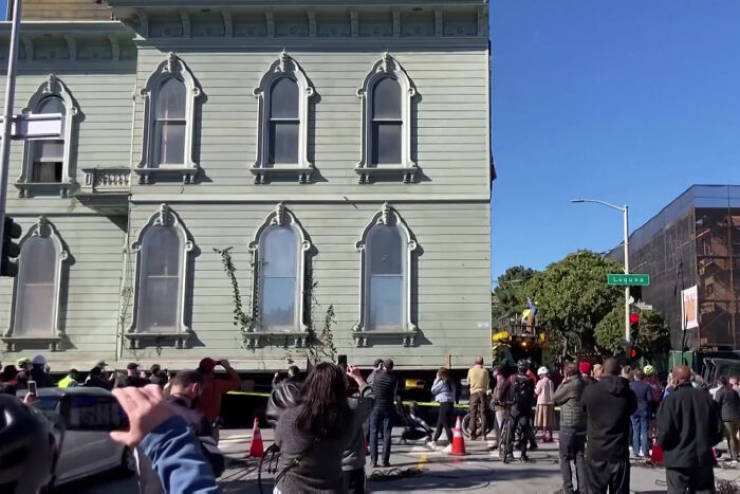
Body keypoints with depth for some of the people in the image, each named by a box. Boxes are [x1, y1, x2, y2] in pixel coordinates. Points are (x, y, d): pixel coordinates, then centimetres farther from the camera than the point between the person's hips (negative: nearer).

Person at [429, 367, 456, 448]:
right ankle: (434, 441, 28)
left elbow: (433, 390, -4)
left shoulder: (442, 382, -12)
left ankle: (452, 444, -8)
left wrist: (436, 380, 3)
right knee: (439, 424, 18)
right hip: (451, 404, 9)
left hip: (444, 404, -9)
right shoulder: (451, 382, 11)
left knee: (446, 425, -5)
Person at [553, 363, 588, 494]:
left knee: (565, 458, 3)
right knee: (580, 457, 10)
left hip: (568, 426, -7)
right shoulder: (585, 384, 6)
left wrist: (561, 385, 5)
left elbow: (554, 399, -6)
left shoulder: (570, 385, -17)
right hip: (582, 425, 7)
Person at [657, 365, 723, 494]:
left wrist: (660, 442, 4)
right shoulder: (706, 397, 3)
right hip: (704, 458, 5)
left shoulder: (670, 400, -14)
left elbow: (664, 432, -18)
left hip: (678, 460, -4)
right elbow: (718, 431, 7)